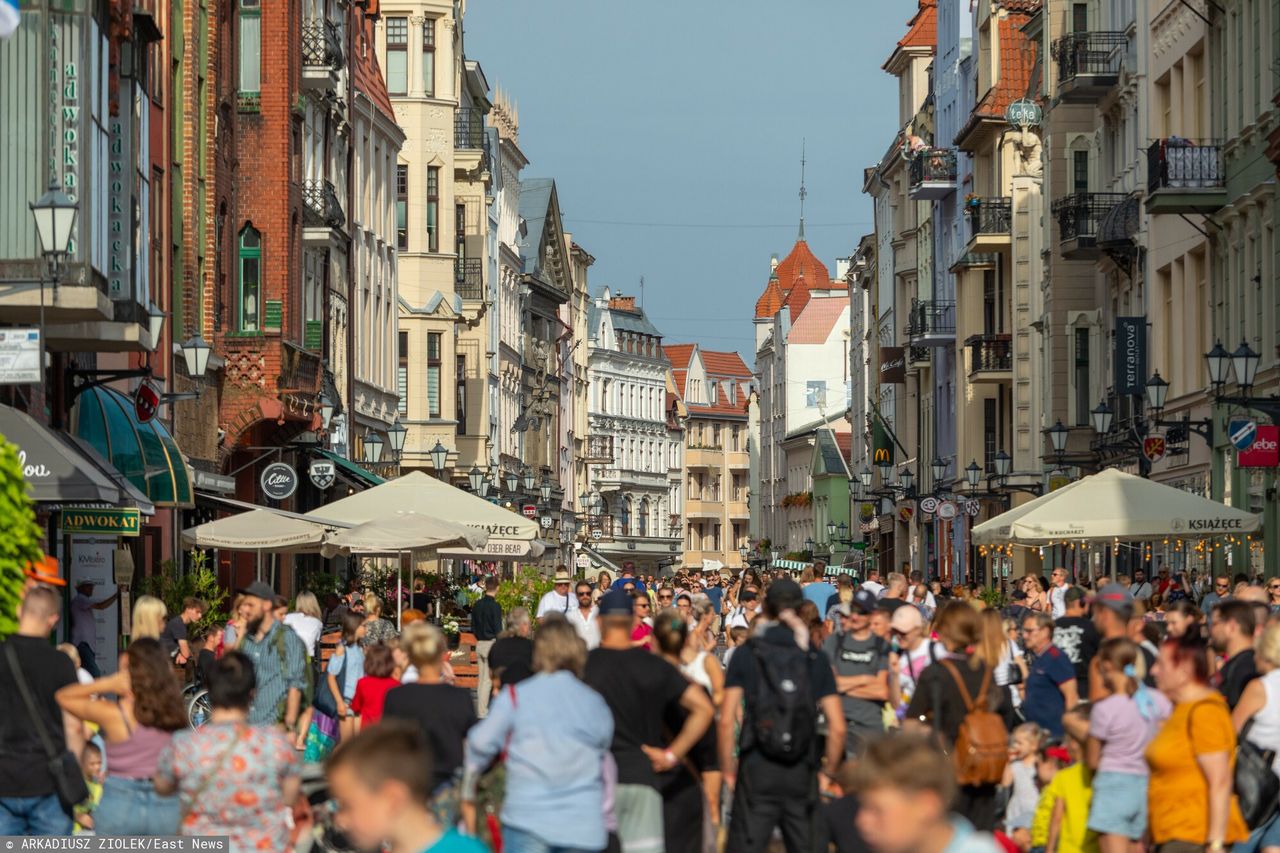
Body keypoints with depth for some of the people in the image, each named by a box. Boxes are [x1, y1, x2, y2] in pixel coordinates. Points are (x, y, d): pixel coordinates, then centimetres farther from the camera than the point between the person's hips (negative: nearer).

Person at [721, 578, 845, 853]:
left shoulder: (746, 655, 0)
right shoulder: (815, 658, 4)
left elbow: (727, 721, -5)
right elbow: (837, 727, 0)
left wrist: (728, 770, 4)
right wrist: (829, 772, 12)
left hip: (756, 769, -2)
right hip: (802, 774, 2)